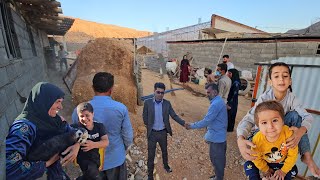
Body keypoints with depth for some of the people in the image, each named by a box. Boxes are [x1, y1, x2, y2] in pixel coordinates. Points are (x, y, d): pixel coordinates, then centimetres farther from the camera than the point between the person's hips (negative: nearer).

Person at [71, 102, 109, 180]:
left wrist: (93, 145, -30)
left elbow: (106, 142, -16)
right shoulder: (77, 127, -15)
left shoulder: (99, 126, -9)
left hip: (96, 158, 4)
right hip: (84, 158, -4)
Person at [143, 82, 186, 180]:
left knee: (164, 151, 25)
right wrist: (150, 127, -3)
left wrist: (184, 123, -18)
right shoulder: (147, 102, -13)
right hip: (152, 133, -2)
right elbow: (145, 117, -5)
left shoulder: (167, 103, -8)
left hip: (163, 132, 3)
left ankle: (166, 165, 53)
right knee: (151, 154, 10)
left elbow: (174, 116, -9)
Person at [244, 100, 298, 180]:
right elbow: (257, 157, -13)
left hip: (282, 164, 2)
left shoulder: (288, 134, -33)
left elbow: (292, 155, -16)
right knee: (248, 165, -16)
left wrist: (283, 171, -10)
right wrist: (265, 170, 0)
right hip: (265, 162, -2)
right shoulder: (257, 139, -34)